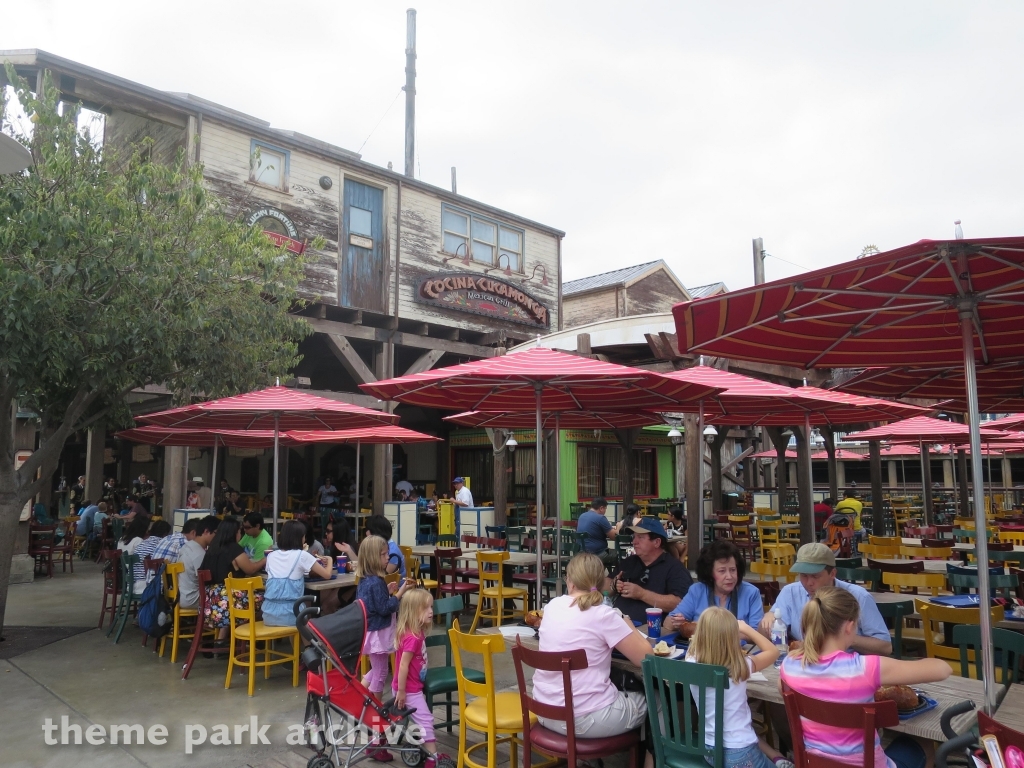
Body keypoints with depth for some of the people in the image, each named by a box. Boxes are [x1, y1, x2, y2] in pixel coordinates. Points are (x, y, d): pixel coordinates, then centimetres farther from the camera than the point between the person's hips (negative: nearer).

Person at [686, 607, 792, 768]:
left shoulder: (691, 663, -14)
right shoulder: (740, 667, -22)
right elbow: (773, 651, -1)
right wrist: (746, 629, 7)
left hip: (709, 749, 3)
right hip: (738, 755, -3)